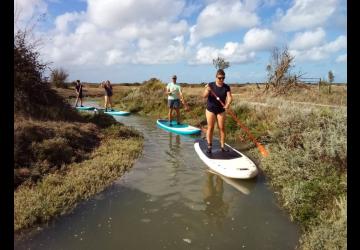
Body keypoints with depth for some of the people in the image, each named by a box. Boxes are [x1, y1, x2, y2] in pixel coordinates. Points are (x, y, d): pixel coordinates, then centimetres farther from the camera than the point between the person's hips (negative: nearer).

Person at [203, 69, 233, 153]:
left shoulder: (226, 87, -3)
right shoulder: (210, 85, -8)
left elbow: (229, 97, -14)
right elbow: (204, 96, -13)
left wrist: (227, 104, -35)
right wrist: (207, 91, -34)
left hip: (221, 110, 2)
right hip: (210, 109, -2)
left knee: (222, 128, 3)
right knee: (210, 127, 1)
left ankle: (222, 146, 11)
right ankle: (209, 146, 10)